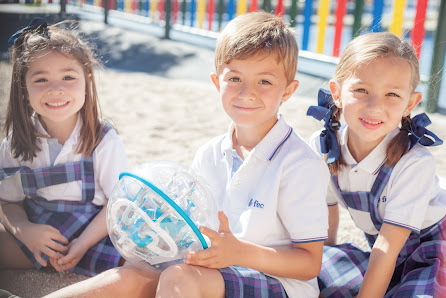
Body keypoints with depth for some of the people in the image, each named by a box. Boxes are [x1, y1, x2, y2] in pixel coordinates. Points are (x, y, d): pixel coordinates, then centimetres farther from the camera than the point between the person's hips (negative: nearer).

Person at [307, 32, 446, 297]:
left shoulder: (414, 163, -30)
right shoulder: (323, 147, -15)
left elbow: (387, 249, -28)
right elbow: (326, 215, 2)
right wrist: (327, 261, 10)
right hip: (383, 251, 5)